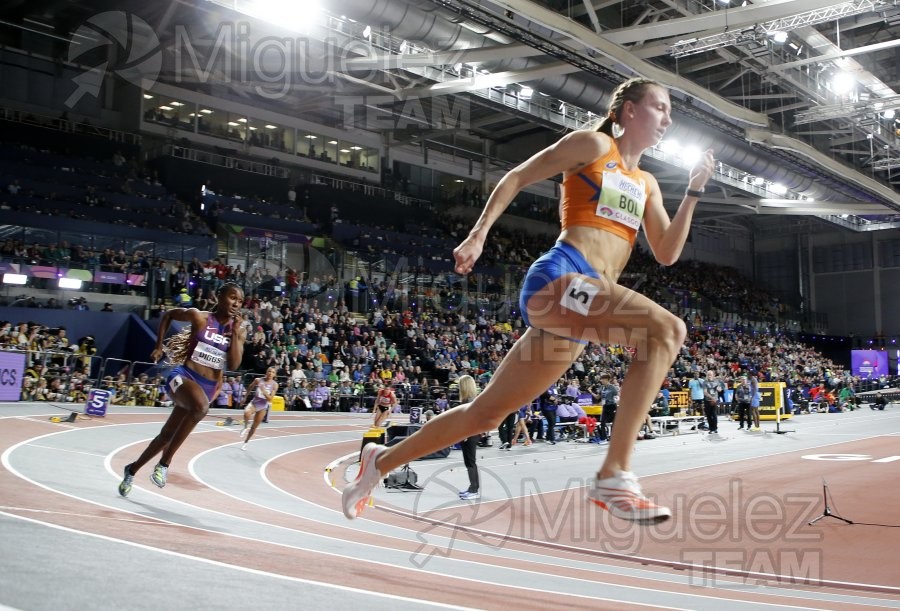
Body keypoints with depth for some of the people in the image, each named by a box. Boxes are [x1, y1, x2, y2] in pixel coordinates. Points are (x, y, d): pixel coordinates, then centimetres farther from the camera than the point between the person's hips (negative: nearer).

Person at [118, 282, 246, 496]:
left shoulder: (239, 331, 3)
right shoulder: (199, 317, -6)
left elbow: (234, 365, -7)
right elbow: (168, 314, 11)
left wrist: (234, 332, -13)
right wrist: (159, 346, 11)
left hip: (209, 387, 5)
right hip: (183, 377, -5)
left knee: (168, 434, 13)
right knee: (200, 406, -39)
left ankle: (132, 469, 38)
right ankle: (165, 462, -24)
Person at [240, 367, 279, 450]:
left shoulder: (274, 385, -11)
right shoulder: (258, 380, -9)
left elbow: (270, 399, -16)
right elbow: (249, 388, 10)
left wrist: (264, 391, -32)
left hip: (263, 406, 1)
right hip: (254, 402, -1)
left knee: (254, 426, 9)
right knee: (247, 413, -35)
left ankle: (246, 442, 29)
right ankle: (245, 428, -7)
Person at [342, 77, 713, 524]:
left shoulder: (646, 184, 26)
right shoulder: (592, 144, 6)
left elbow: (667, 254, 19)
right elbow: (516, 178, 5)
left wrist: (695, 190, 13)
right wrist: (478, 234, -4)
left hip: (580, 307, 8)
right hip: (557, 278, -8)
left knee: (487, 411, 10)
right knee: (667, 329, -28)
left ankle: (382, 460, 27)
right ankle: (614, 476, -28)